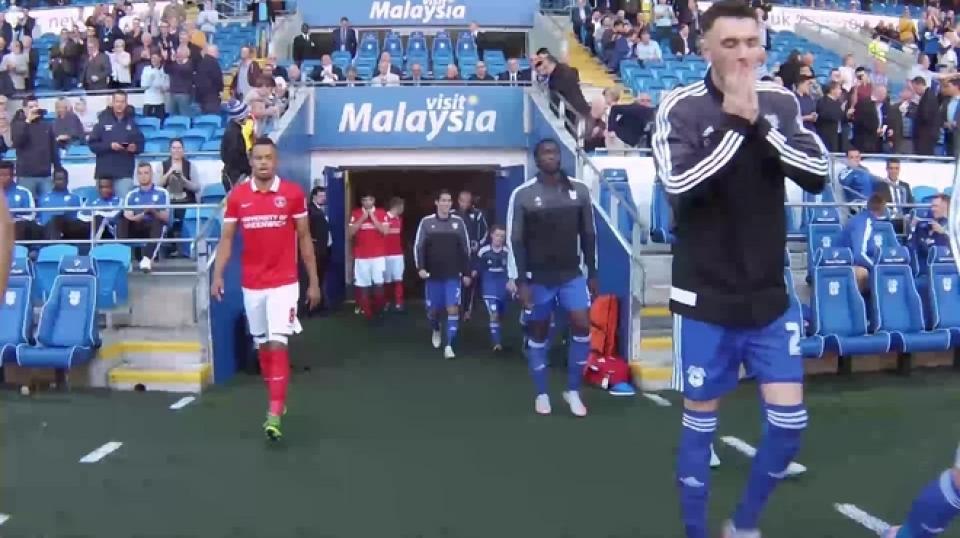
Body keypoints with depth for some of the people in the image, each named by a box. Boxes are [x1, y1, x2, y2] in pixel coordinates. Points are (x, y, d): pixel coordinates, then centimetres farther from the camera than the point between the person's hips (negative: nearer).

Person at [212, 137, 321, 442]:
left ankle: (275, 414, -8)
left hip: (283, 283, -3)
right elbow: (226, 238, 4)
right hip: (251, 285, 3)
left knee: (277, 345, -11)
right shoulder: (236, 196, 2)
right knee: (262, 346, 13)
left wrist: (314, 281, 2)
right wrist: (217, 275, -9)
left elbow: (304, 238, 2)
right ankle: (276, 401, 31)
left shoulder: (293, 193, -3)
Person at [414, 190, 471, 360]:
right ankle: (435, 330, 43)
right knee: (433, 309, 10)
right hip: (433, 275, 0)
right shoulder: (426, 222, -2)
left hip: (453, 275, 0)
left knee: (453, 309, -10)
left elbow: (465, 249, 7)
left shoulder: (458, 222, 2)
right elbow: (418, 247, -1)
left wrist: (466, 273, 6)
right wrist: (420, 268, -15)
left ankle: (449, 346, -3)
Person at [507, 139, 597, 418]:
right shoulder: (522, 194, -8)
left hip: (572, 274, 2)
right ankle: (541, 394, 21)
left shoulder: (579, 190, 1)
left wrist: (592, 273, 7)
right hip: (538, 277, -2)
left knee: (583, 326, -8)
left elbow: (588, 235, 7)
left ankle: (573, 390, 9)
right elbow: (514, 241, -8)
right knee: (538, 334, 6)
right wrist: (520, 281, -12)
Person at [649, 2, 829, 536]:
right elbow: (679, 185, -22)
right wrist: (734, 123, -23)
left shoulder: (781, 102, 2)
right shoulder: (681, 107, -9)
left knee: (789, 420, 5)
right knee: (700, 421, 8)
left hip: (768, 296, 4)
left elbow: (819, 173, -7)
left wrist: (758, 124, -18)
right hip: (706, 298, -3)